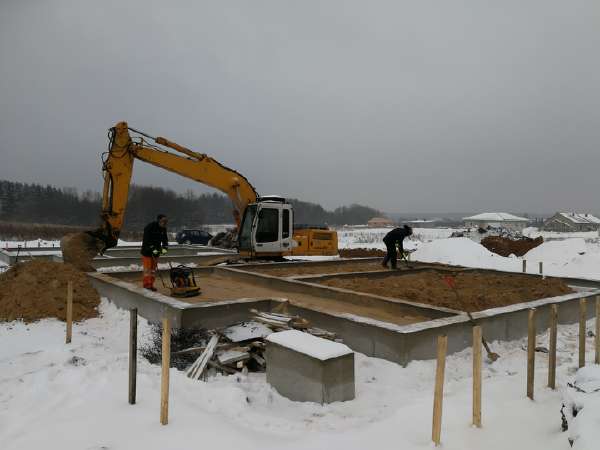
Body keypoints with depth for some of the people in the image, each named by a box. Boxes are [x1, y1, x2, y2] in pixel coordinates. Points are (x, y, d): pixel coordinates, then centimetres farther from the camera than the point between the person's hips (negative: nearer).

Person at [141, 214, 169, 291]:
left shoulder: (163, 229, 3)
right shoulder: (149, 227, -17)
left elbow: (165, 239, 4)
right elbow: (147, 240, -22)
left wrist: (165, 248, -13)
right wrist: (153, 249, -28)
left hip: (156, 251, 6)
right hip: (147, 251, -6)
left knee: (153, 268, 7)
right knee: (147, 268, -8)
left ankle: (151, 285, 13)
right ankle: (147, 284, -4)